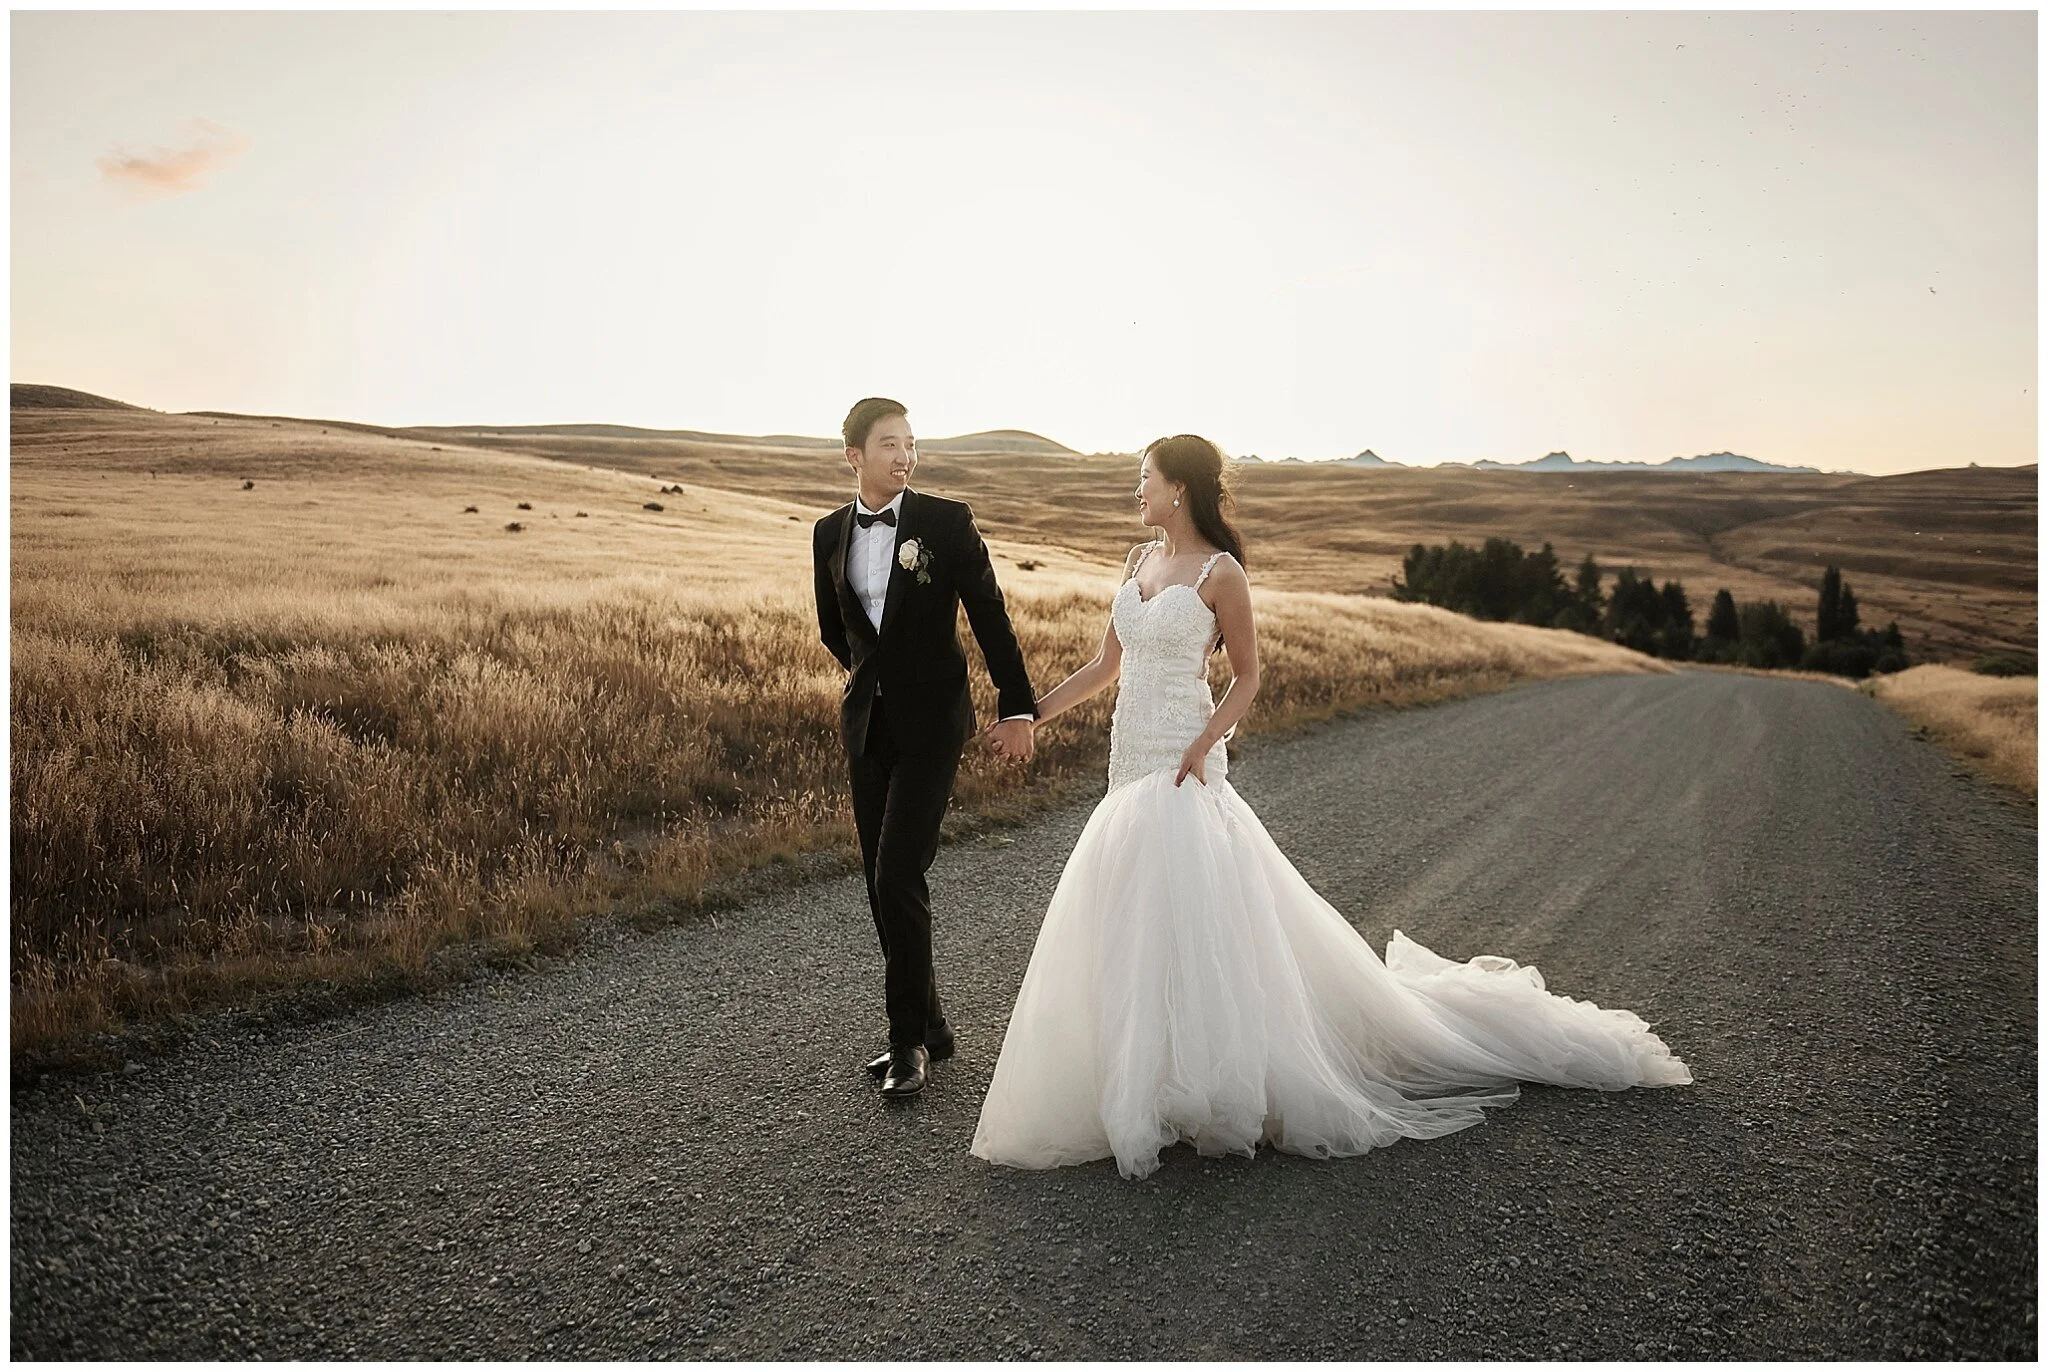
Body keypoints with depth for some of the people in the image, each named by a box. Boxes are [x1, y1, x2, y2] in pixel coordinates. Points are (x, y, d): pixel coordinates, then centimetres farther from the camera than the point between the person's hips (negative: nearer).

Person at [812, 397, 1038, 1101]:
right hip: (867, 724, 5)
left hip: (930, 725, -5)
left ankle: (909, 1039, 2)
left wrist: (1016, 707, -6)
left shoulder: (946, 521, -8)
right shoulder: (829, 533, 5)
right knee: (883, 885, 9)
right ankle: (928, 1027, 23)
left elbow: (990, 616, -6)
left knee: (899, 877, -12)